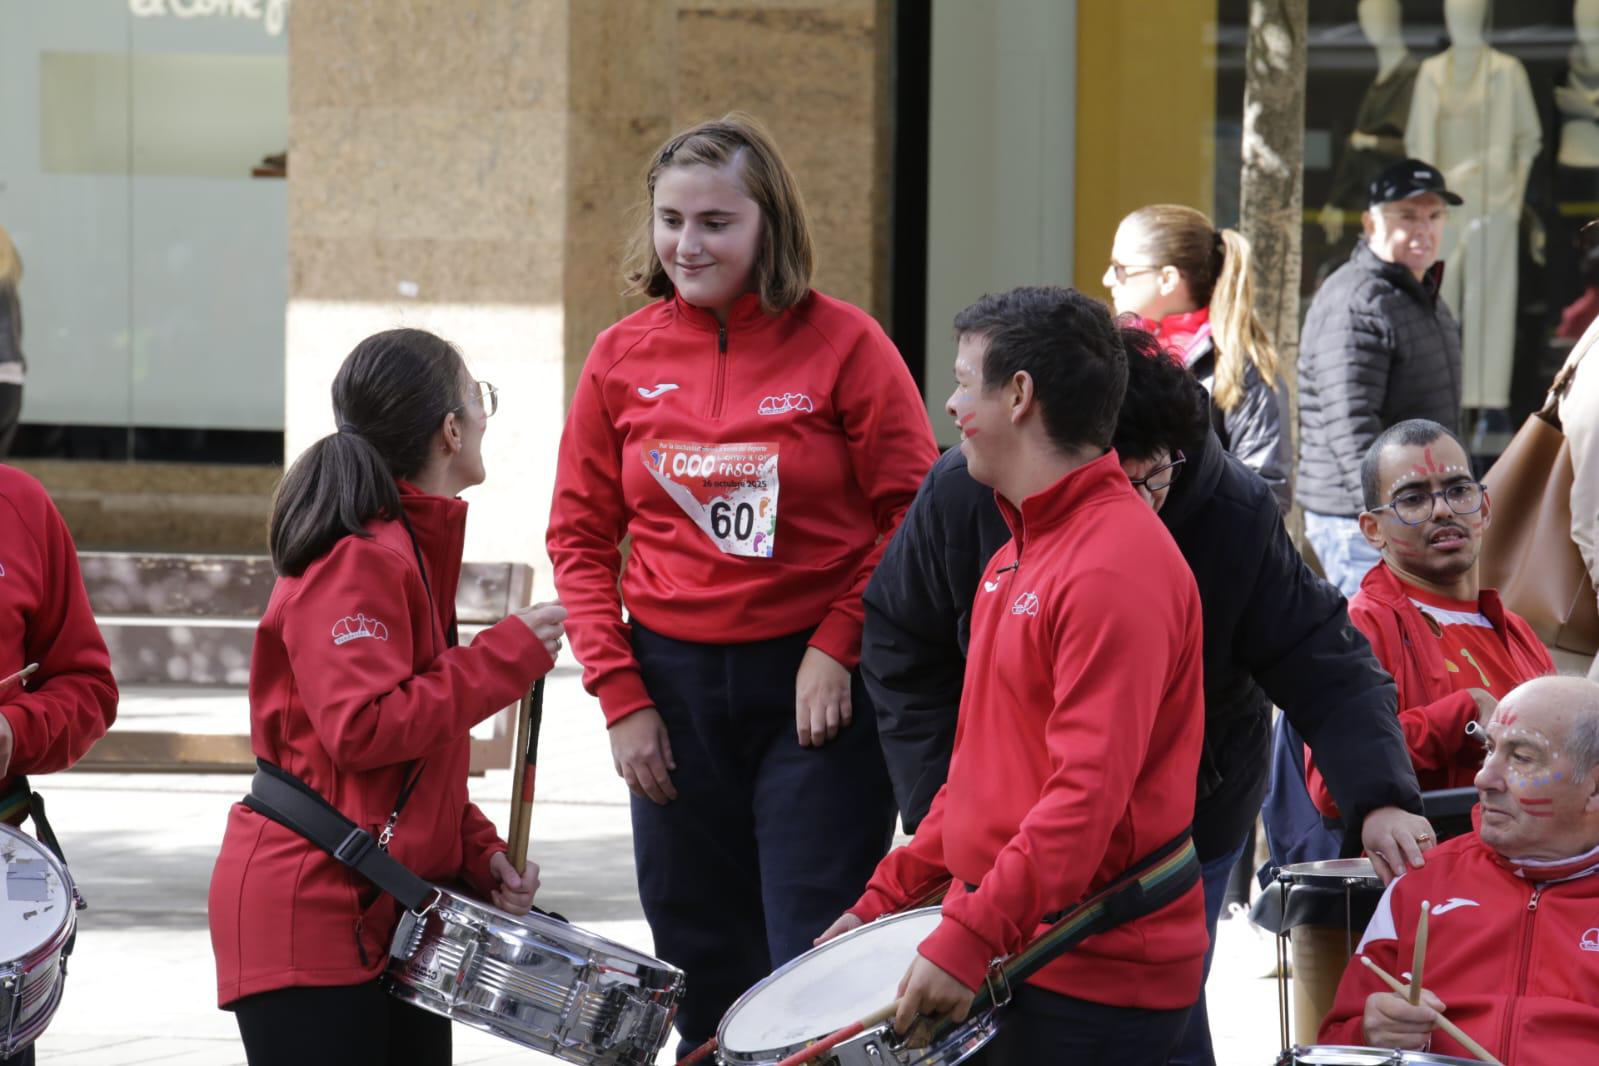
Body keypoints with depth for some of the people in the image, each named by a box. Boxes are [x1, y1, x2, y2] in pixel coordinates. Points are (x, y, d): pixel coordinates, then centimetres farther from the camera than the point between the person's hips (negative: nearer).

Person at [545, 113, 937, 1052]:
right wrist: (619, 693, 0)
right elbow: (582, 537, 8)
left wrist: (838, 644, -12)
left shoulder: (842, 344, -6)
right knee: (703, 967, 10)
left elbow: (912, 511, -4)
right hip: (676, 684, 4)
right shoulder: (624, 358, 4)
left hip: (815, 683, -4)